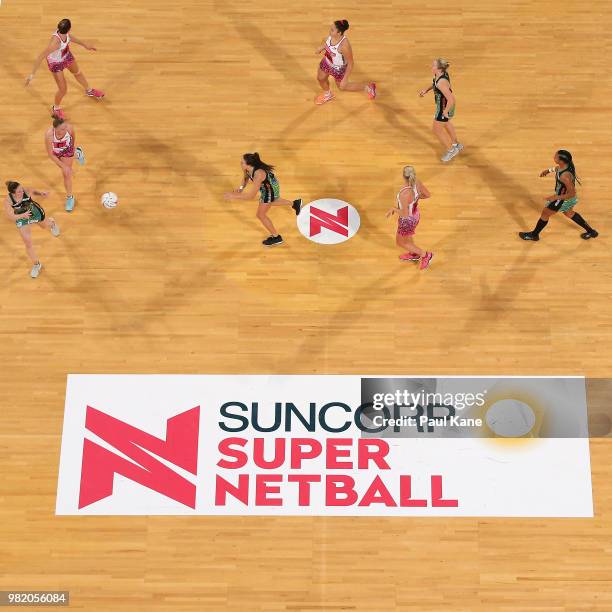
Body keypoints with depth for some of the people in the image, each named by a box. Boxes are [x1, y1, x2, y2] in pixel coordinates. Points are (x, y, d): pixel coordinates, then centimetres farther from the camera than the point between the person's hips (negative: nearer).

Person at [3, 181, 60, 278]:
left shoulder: (26, 190, -32)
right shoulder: (8, 201, -35)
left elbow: (33, 191, -9)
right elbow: (11, 216, -32)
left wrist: (41, 193, -28)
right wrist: (22, 215, -49)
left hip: (35, 212, 1)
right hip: (21, 219, -1)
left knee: (45, 226, 32)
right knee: (28, 244, 4)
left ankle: (52, 223, 73)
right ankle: (36, 264, 28)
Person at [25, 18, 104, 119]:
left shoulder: (64, 33, -25)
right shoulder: (55, 42, -45)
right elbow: (40, 57, -40)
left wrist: (85, 44, 15)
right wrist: (32, 74, -38)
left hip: (66, 55, 7)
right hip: (56, 64, -7)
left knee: (77, 73, 31)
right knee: (63, 89, 3)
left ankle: (89, 91, 62)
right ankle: (56, 109, 35)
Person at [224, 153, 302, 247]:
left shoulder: (259, 174, -43)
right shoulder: (247, 168, -21)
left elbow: (251, 196, -41)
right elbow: (246, 177, 5)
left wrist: (234, 196, -39)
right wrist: (241, 187, -13)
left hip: (270, 189, -9)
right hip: (266, 186, 9)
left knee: (261, 215, 2)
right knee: (269, 202, 37)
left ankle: (276, 237, 23)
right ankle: (294, 203, 57)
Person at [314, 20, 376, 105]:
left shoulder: (344, 45, -43)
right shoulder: (332, 34, -24)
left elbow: (350, 63, -30)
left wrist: (345, 79, -25)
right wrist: (321, 48, 13)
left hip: (338, 68, -6)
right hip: (327, 62, 6)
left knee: (343, 87, 21)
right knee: (321, 78, 28)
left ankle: (368, 87, 43)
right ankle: (327, 95, 62)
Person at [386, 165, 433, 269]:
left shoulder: (404, 194, -41)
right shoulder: (417, 183, -20)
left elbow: (405, 214, -33)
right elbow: (428, 195, -4)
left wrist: (393, 209, -16)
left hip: (407, 220, -7)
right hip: (415, 214, 7)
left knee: (400, 242, 22)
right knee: (407, 236, 36)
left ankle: (425, 255, 30)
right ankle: (413, 254, 60)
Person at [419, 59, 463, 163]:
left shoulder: (441, 83, -39)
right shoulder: (442, 73, -12)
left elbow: (451, 100, -40)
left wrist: (445, 112, -26)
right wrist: (426, 90, 3)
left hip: (444, 107, -9)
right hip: (444, 103, 9)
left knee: (436, 129, 13)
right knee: (446, 123, 34)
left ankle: (451, 150, 32)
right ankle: (456, 144, 57)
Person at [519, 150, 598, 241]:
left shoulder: (565, 176, -41)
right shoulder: (567, 164, -16)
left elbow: (572, 194, -31)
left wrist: (555, 197, -29)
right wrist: (549, 170, 10)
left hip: (564, 199, -8)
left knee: (545, 213, 14)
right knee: (569, 213, 33)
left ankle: (534, 235, 38)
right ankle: (590, 231, 46)